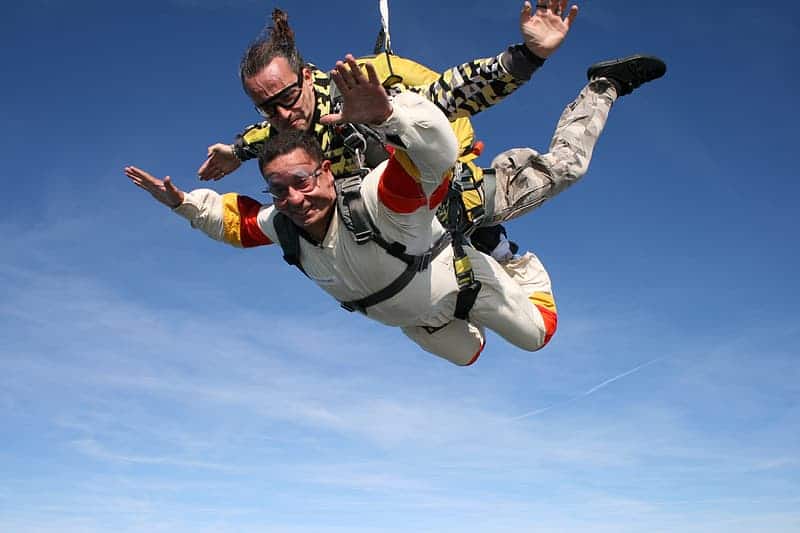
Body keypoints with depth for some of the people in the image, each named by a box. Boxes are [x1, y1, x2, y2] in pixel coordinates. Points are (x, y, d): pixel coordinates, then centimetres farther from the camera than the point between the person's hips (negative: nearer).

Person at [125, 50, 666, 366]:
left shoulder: (376, 199, -45)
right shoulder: (282, 226, -25)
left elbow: (439, 151, -63)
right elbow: (234, 219, -3)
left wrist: (386, 111, -82)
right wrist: (182, 201, -19)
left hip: (463, 280, -5)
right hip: (411, 315, 6)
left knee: (537, 334, 19)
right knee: (467, 354, 33)